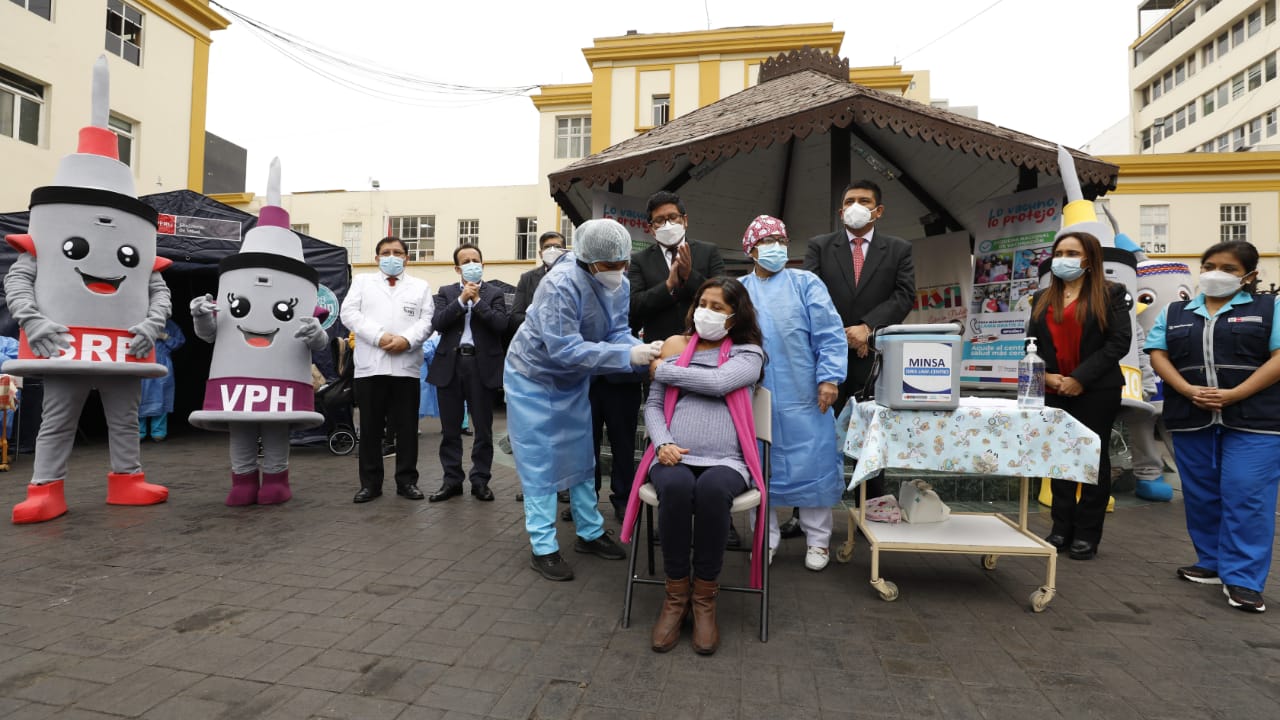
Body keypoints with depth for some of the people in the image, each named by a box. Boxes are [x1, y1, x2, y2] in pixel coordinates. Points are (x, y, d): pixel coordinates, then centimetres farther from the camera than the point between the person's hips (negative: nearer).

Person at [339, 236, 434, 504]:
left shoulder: (420, 286, 16)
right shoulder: (362, 281, 15)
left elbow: (427, 320, 4)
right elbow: (348, 313, 2)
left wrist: (407, 340, -15)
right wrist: (378, 336, -12)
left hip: (406, 367, 0)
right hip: (370, 366, 0)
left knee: (407, 427, 4)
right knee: (370, 428, 5)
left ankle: (407, 481, 14)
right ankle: (370, 482, 15)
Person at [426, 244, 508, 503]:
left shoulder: (495, 293, 6)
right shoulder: (446, 293, 12)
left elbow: (501, 325, -9)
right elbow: (437, 323, -4)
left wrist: (477, 300, -10)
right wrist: (462, 300, -10)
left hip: (482, 365, -2)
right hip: (450, 364, 2)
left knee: (483, 428, 4)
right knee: (450, 428, 7)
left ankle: (480, 481, 14)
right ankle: (452, 480, 18)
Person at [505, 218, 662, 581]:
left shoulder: (618, 284, -12)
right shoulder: (561, 284, -34)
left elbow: (618, 332, -12)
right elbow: (565, 349, -38)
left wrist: (645, 351, -33)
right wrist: (628, 356, -41)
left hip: (573, 381, 7)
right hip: (533, 379, -7)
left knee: (581, 457, 14)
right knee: (540, 464, -1)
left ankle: (590, 533, 27)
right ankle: (543, 548, 10)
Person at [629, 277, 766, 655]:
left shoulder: (749, 353, 10)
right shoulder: (675, 345, 17)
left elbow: (717, 382, -11)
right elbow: (653, 405, 13)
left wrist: (663, 370, 0)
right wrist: (663, 443, -7)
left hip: (726, 460, -1)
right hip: (674, 456, 1)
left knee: (711, 489, -36)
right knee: (676, 487, -34)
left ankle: (705, 597, -16)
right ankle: (676, 594, -14)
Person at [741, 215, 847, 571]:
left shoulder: (806, 283, 5)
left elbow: (830, 335, -2)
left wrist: (829, 379, -11)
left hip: (803, 396, -2)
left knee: (811, 462, 4)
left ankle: (817, 540, 20)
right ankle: (766, 539, 23)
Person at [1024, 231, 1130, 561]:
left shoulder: (1110, 294, 0)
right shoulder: (1042, 298, 13)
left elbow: (1119, 341, -9)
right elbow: (1032, 342, 10)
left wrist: (1080, 378, -15)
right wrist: (1045, 375, -7)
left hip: (1096, 391, -4)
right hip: (1053, 392, 4)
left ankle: (1087, 534, 13)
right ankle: (1061, 528, 18)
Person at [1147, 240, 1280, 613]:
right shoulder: (1174, 312, 13)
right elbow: (1158, 354, 4)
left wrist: (1233, 395, -16)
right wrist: (1188, 391, -12)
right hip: (1191, 417, 3)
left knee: (1246, 496, -6)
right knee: (1201, 495, 10)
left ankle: (1243, 579, 1)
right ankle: (1212, 563, 23)